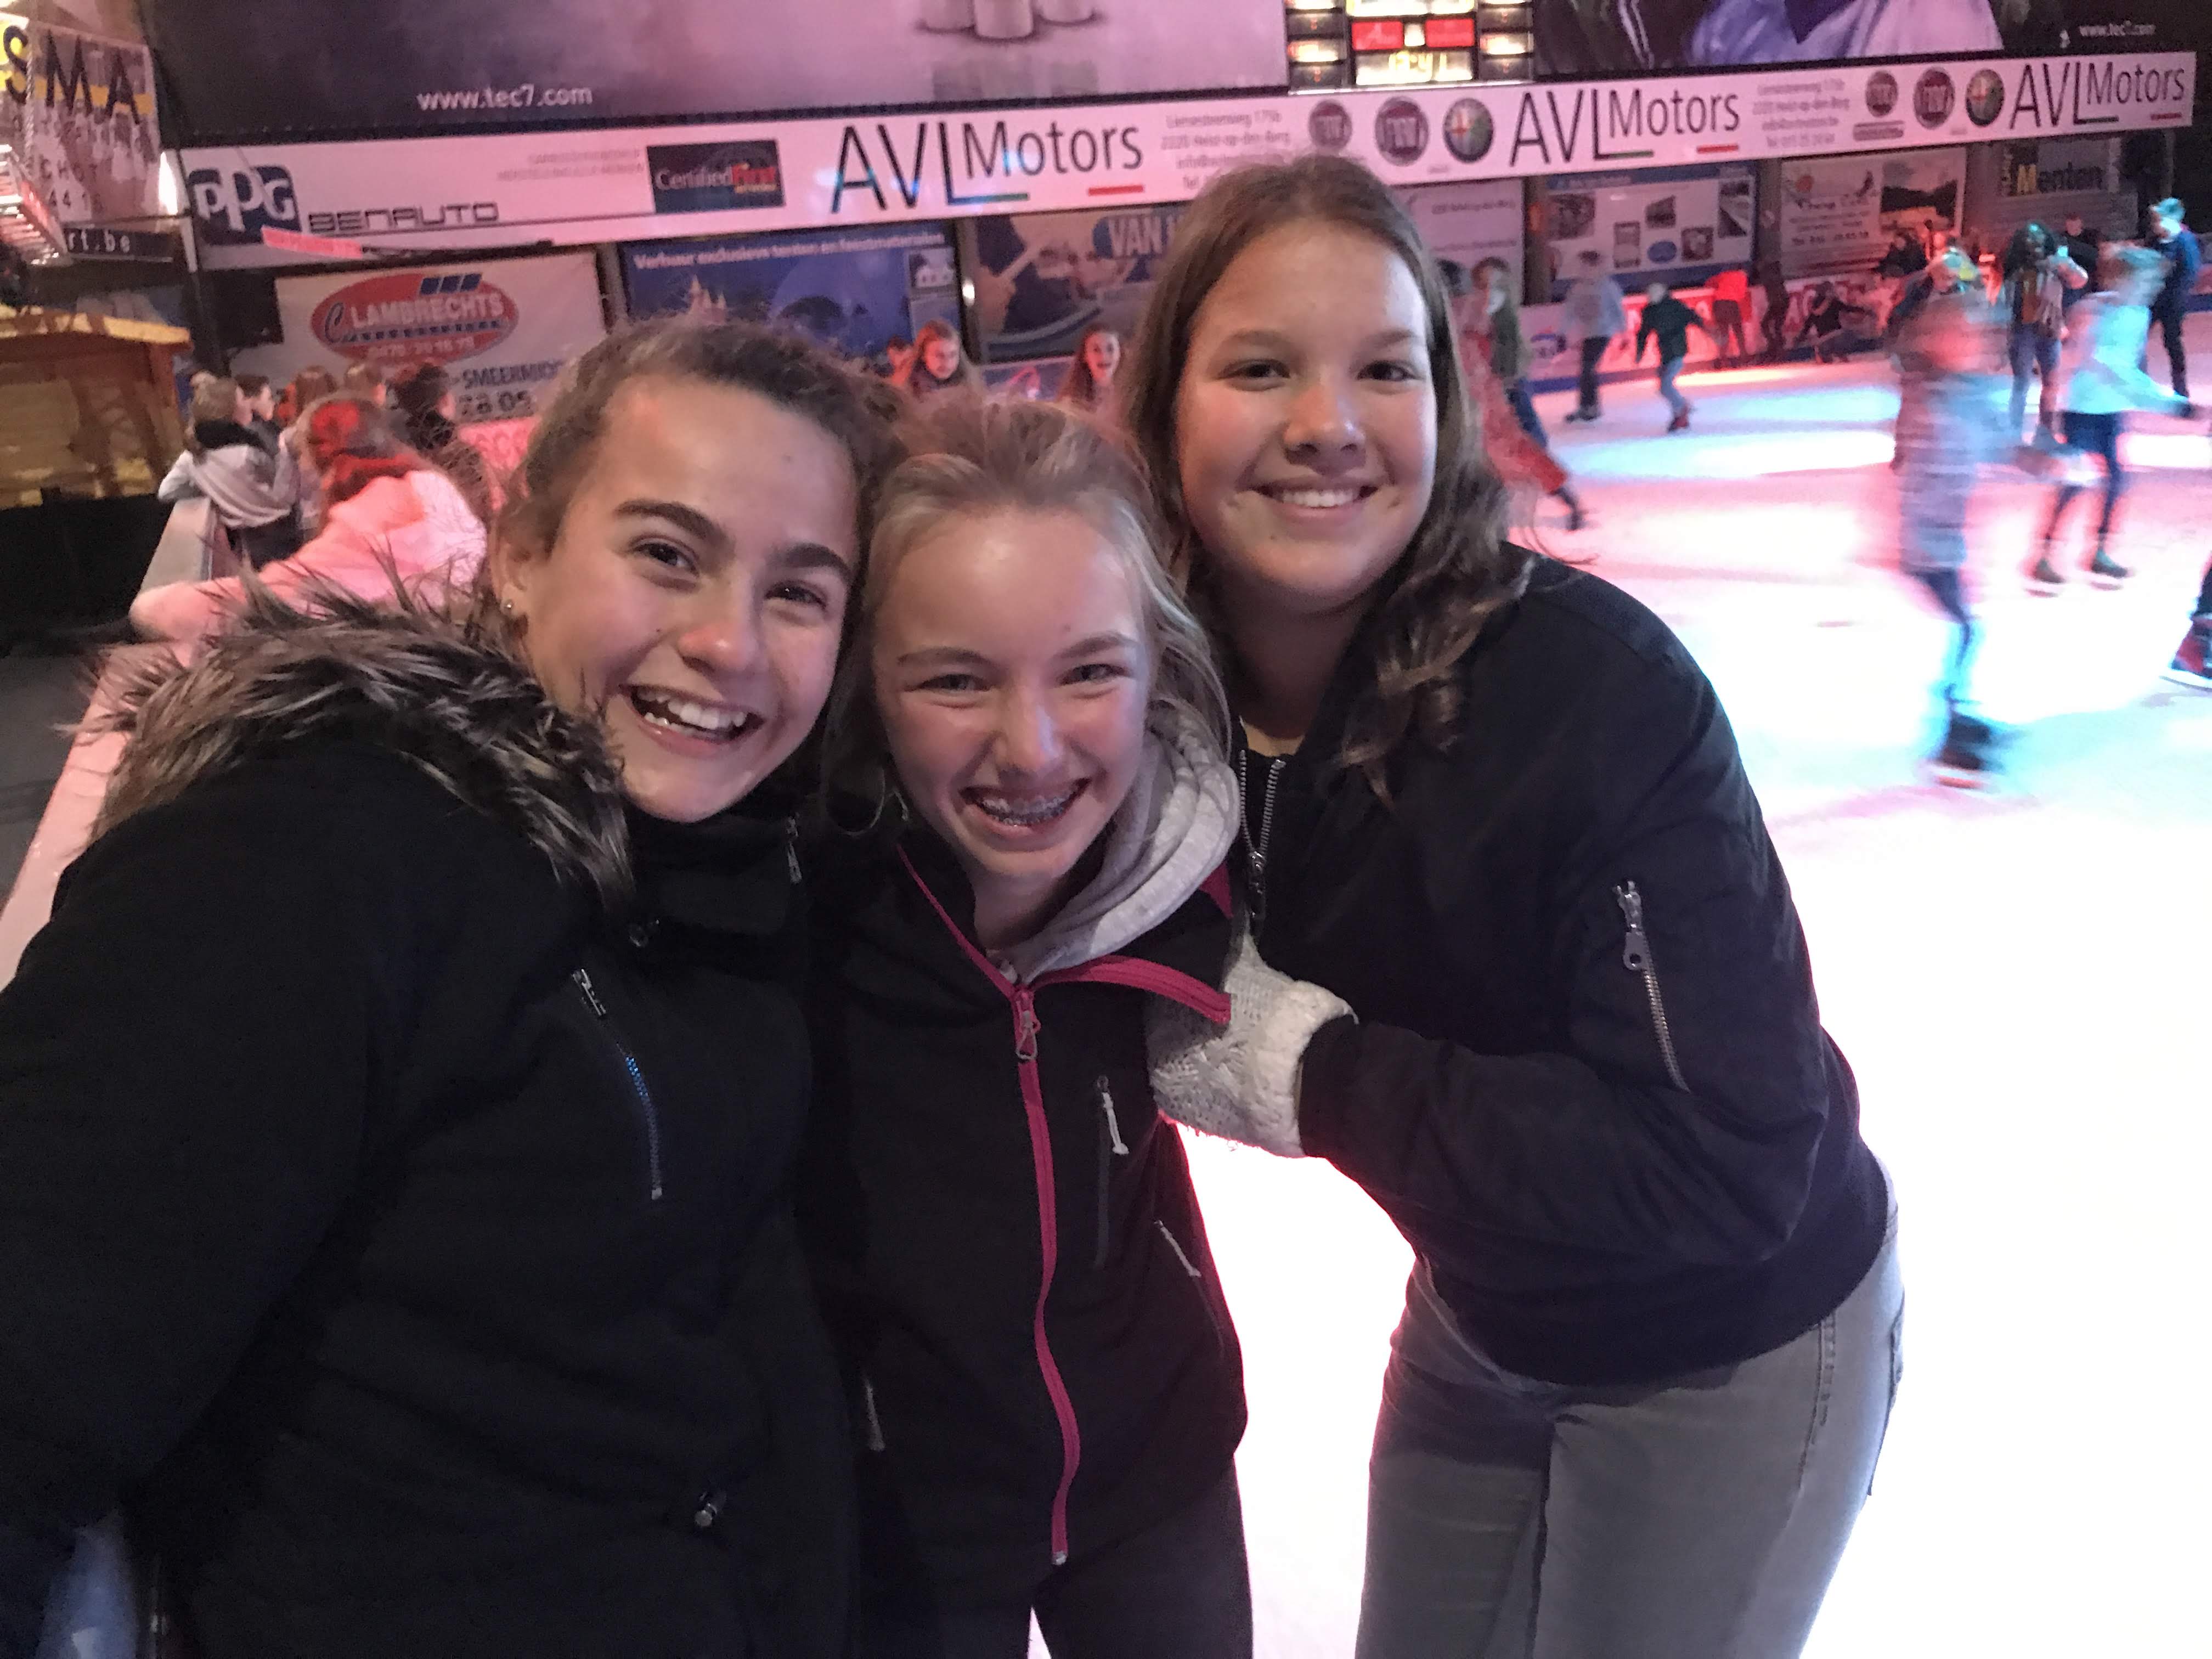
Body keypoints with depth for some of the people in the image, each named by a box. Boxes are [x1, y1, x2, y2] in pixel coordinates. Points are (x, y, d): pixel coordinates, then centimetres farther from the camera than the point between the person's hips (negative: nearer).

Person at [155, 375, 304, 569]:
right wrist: (286, 451, -19)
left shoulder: (194, 453, -7)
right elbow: (284, 496, -21)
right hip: (276, 537, -7)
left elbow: (167, 491, 2)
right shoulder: (249, 454, -28)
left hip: (244, 538, 7)